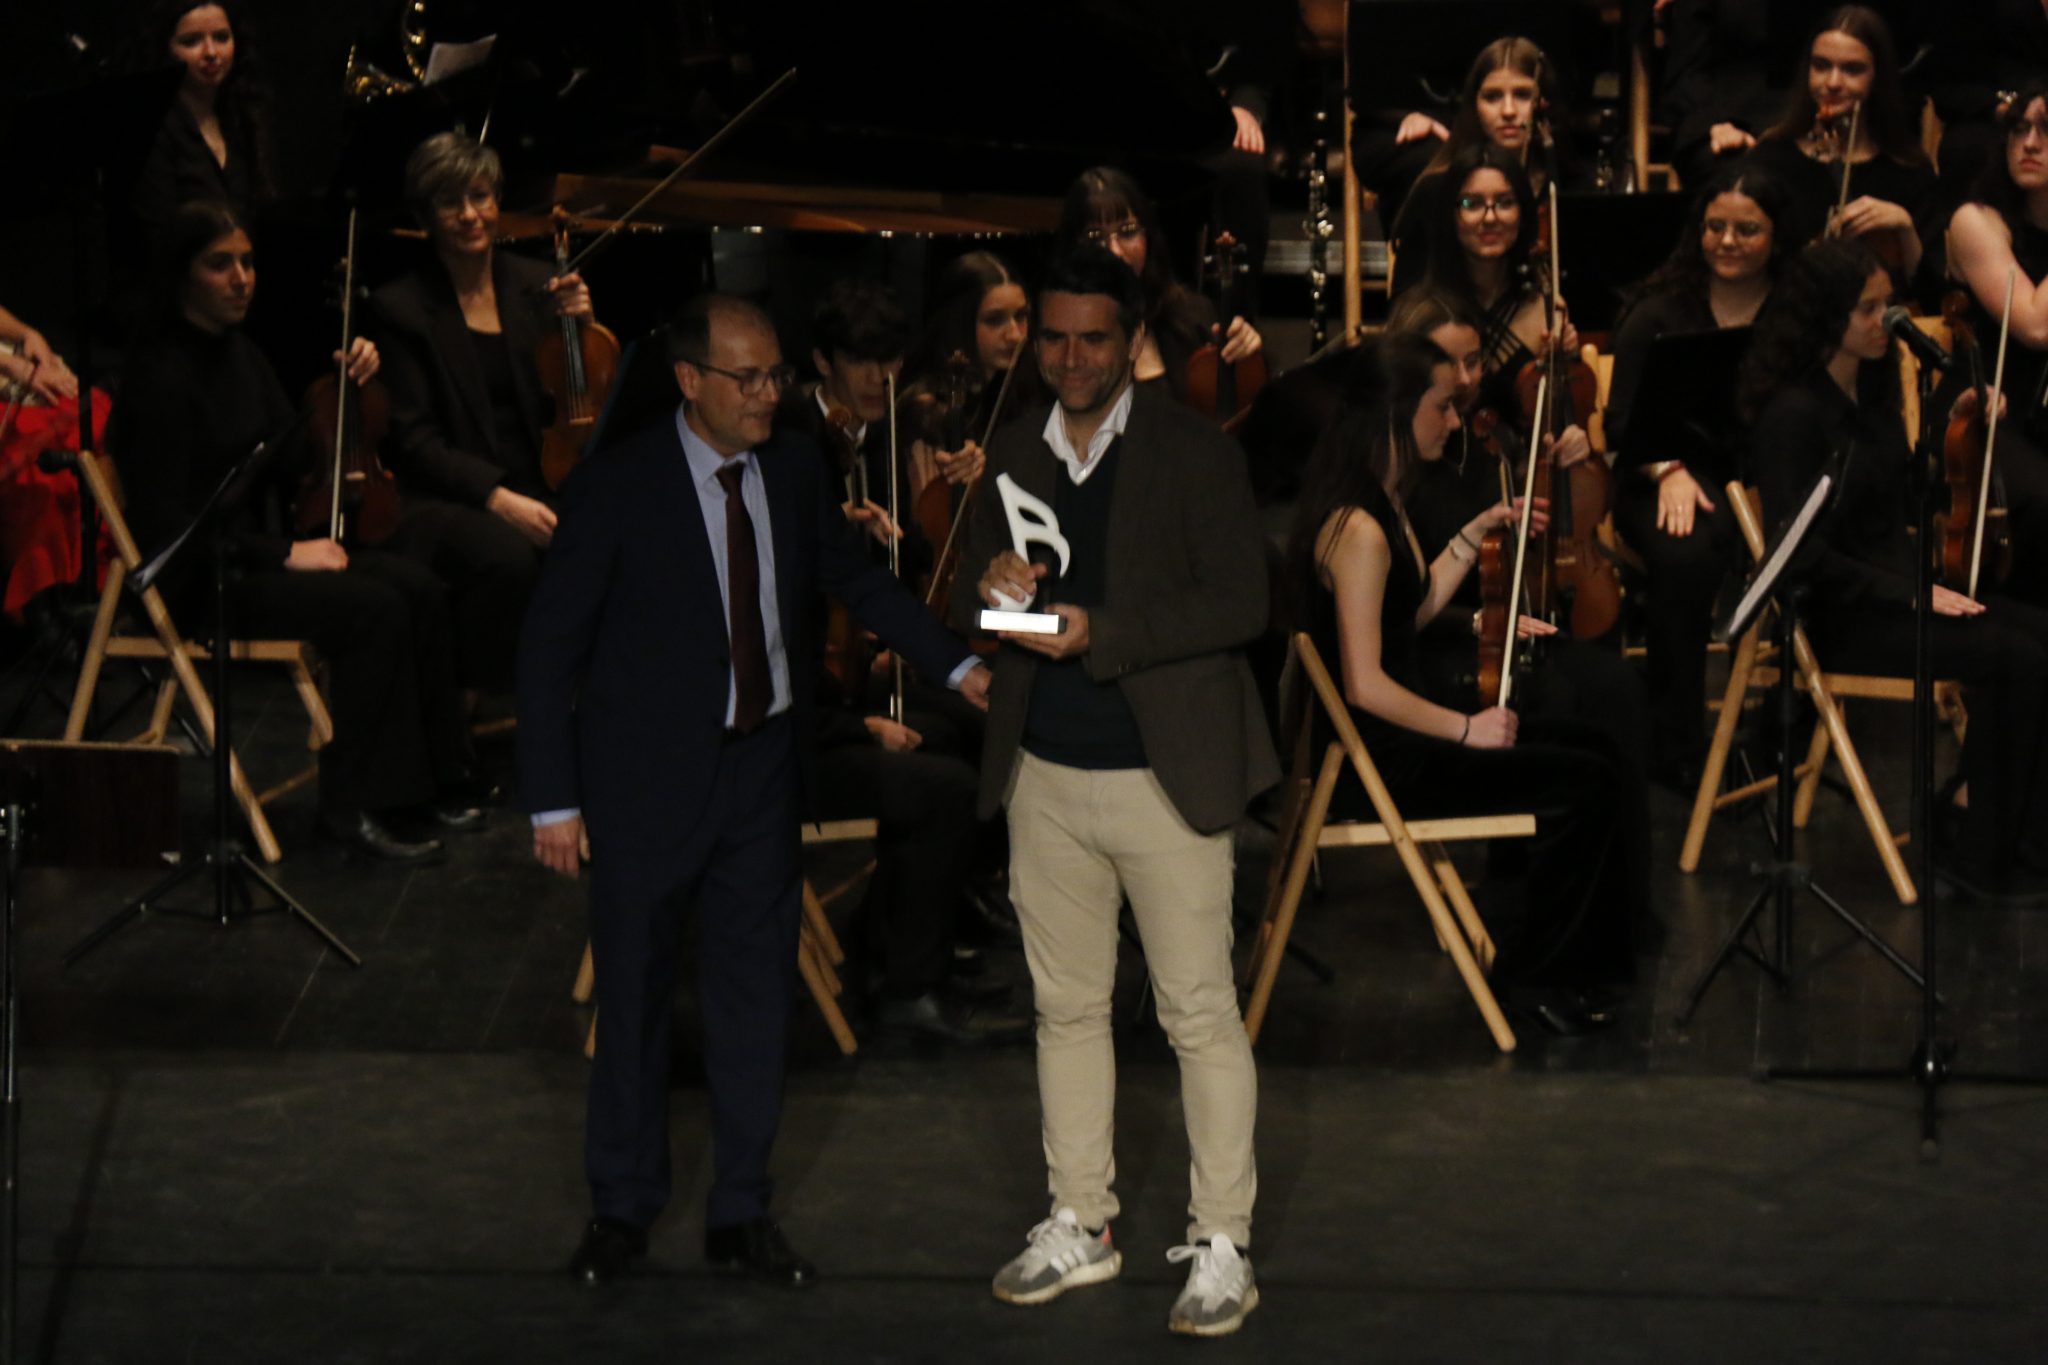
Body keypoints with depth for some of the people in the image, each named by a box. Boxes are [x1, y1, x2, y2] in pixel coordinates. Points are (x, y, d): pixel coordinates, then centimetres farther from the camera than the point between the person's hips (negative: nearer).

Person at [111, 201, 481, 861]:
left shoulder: (237, 352, 9)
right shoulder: (160, 378, -18)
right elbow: (166, 524, -21)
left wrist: (346, 387, -2)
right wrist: (285, 555, -19)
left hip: (249, 550, 9)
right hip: (193, 581, -9)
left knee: (417, 587, -10)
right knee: (374, 607, -24)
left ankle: (429, 780, -2)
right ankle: (352, 805, -15)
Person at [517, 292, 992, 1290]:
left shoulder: (795, 469, -1)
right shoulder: (614, 489, -14)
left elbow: (853, 581, 15)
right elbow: (548, 648, -10)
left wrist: (958, 667, 5)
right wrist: (553, 801, -12)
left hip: (761, 769, 4)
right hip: (647, 778, -4)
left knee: (755, 996, 9)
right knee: (633, 995, 10)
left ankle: (741, 1214, 22)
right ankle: (621, 1209, 26)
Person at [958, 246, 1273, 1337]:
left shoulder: (1196, 456, -7)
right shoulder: (1013, 456, 9)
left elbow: (1239, 605, -14)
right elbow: (967, 604, 12)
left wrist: (1097, 631, -23)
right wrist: (993, 593, -13)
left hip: (1162, 777, -5)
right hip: (1045, 777, 5)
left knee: (1201, 1014, 0)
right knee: (1066, 1008, 13)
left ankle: (1222, 1245, 8)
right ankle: (1079, 1226, 25)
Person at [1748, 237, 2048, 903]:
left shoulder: (1873, 388, 8)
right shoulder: (1795, 413, -16)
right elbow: (1801, 554, -19)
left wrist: (1949, 422, 8)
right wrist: (1909, 593, -20)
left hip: (1901, 587, 8)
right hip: (1841, 620, -8)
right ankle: (1977, 849, -9)